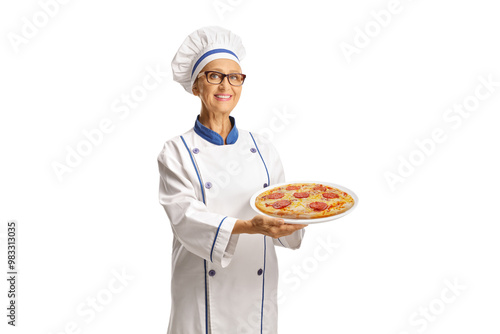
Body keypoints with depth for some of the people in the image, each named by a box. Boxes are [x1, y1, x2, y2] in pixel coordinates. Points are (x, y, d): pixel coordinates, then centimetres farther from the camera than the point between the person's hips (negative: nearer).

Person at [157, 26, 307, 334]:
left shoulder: (262, 149, 5)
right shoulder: (176, 152, -5)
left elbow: (279, 213, 6)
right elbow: (186, 217, -18)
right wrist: (249, 226, -31)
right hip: (203, 294, -3)